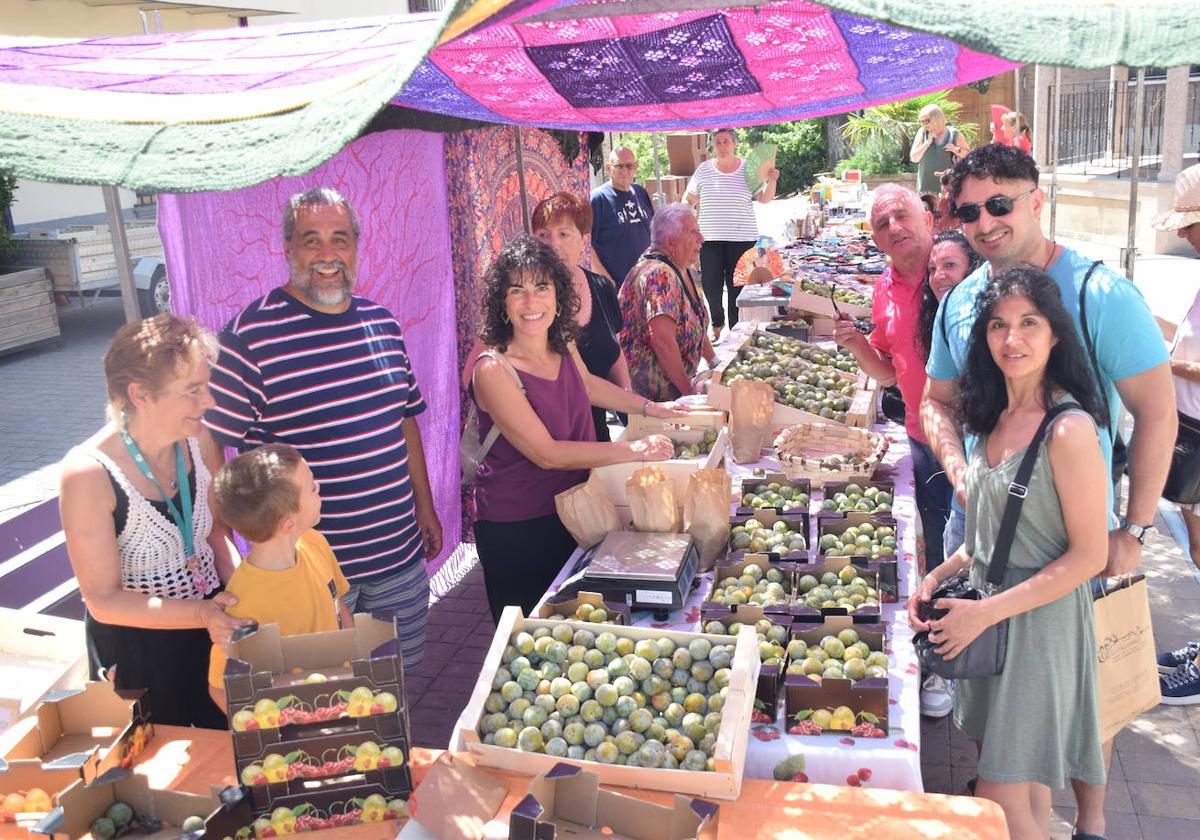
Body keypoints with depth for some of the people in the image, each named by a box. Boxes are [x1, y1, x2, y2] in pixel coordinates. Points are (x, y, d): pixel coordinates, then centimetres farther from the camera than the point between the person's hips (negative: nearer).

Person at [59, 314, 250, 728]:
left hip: (210, 622, 5)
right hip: (135, 648, -4)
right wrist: (201, 613, -31)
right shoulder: (88, 474, -26)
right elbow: (104, 600, -21)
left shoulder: (197, 439, -12)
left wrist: (239, 600, -12)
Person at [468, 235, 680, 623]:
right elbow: (547, 453, -25)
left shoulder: (564, 346, -3)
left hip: (568, 512, 7)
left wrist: (649, 408, 22)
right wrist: (634, 450, -23)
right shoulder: (493, 371, -24)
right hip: (514, 530, -6)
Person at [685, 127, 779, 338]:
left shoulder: (748, 169, 3)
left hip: (742, 238, -1)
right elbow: (689, 200, 13)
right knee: (711, 287, 0)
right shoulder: (703, 170, 5)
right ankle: (717, 324, 25)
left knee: (737, 288, 1)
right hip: (710, 239, 1)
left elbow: (764, 198, 0)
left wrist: (771, 181, -18)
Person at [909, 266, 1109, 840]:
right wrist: (941, 576, 2)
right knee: (1011, 779, 19)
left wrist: (988, 611, -19)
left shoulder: (1070, 429, -19)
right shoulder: (997, 417, 6)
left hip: (1041, 621, -7)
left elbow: (1088, 556, -18)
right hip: (985, 617, 7)